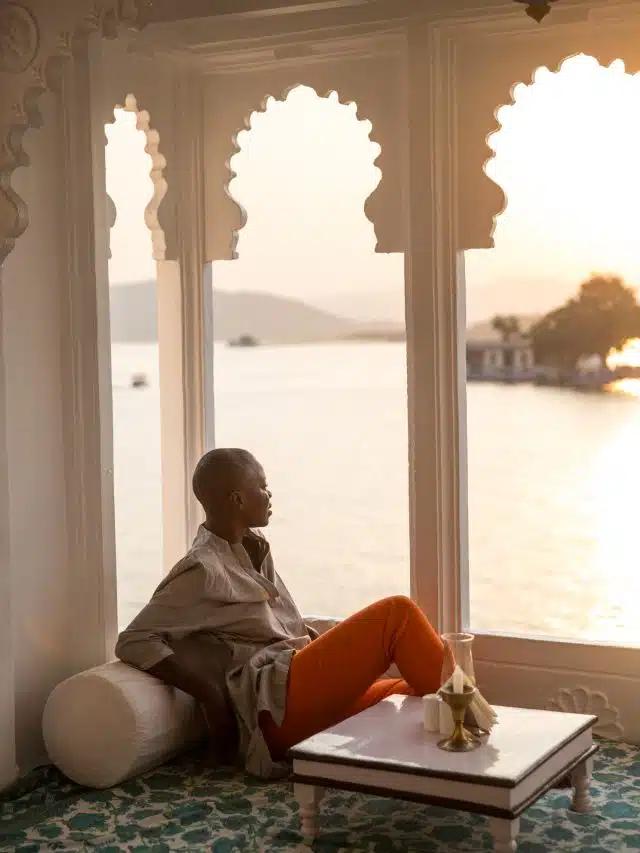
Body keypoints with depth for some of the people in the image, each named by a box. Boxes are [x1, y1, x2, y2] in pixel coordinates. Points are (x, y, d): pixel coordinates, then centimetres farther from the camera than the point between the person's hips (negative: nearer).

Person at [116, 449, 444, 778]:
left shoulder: (252, 547, 18)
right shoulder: (203, 570, -8)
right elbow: (133, 642, -11)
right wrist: (210, 695, -19)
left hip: (303, 697, 9)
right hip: (277, 703, -9)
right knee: (397, 613, -14)